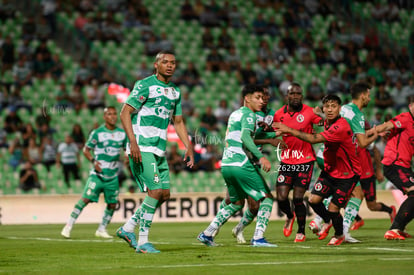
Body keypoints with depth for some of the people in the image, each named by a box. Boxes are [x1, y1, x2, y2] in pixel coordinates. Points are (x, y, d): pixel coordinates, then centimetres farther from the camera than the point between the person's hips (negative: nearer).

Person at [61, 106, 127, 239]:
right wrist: (93, 161, -15)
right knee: (86, 199, -13)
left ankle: (101, 230, 20)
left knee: (112, 204, 3)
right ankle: (69, 226, -5)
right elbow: (86, 149, 1)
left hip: (113, 176, 4)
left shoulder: (122, 133, 6)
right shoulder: (97, 133, -5)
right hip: (98, 174, -4)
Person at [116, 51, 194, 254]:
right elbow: (125, 113, -11)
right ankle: (143, 241, -9)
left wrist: (189, 147, 12)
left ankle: (128, 228, 17)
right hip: (142, 147, -8)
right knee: (156, 191, -16)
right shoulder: (145, 85, -7)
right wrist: (133, 142, -21)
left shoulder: (175, 92, 16)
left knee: (164, 194, 5)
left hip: (159, 149, 8)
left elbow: (178, 122, 25)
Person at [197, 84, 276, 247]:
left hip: (226, 165, 9)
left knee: (236, 203, 23)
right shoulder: (248, 114, -6)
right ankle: (258, 238, -11)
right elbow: (245, 136, -23)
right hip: (241, 165, -9)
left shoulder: (234, 114, 20)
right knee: (267, 198, 0)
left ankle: (207, 234, 18)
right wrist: (261, 157, -32)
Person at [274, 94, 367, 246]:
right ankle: (328, 221, 26)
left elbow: (314, 139, -34)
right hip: (330, 170, 7)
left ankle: (339, 235, 24)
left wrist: (289, 130, -32)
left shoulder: (341, 127, -28)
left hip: (348, 174, -7)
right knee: (314, 199, -7)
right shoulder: (327, 123, 2)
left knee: (333, 209, -8)